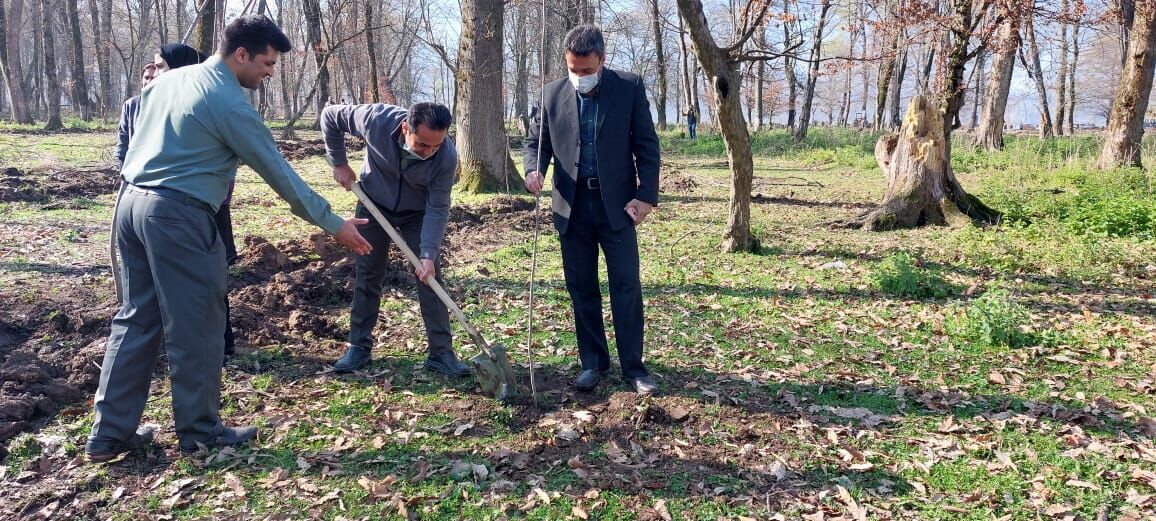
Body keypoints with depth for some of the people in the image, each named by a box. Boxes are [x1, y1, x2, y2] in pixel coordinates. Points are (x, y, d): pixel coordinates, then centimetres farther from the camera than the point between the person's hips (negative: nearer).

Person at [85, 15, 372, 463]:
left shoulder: (168, 79, 15)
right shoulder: (230, 103, -11)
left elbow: (137, 138, 21)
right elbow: (279, 172, -10)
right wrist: (333, 224, -5)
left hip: (131, 203, 9)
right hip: (177, 215, -9)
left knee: (137, 317, 14)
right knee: (196, 325, 2)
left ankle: (110, 433, 19)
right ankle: (199, 430, 14)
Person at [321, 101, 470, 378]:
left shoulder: (447, 156, -33)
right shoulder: (377, 119, -34)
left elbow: (437, 208, -25)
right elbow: (330, 116, -15)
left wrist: (428, 254, -32)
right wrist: (339, 163, -12)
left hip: (418, 212, 0)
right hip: (374, 204, 1)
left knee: (430, 277, -6)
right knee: (368, 274, 4)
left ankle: (441, 352, 1)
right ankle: (359, 346, 16)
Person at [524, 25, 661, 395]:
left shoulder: (630, 87, -2)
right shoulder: (552, 94, 4)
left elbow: (647, 145, -1)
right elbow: (536, 141, 11)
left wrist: (646, 195, -9)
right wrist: (534, 170, -11)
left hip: (617, 204, -2)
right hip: (572, 206, 3)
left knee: (626, 286, -2)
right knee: (581, 289, 8)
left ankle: (633, 366, 8)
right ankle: (592, 362, 20)